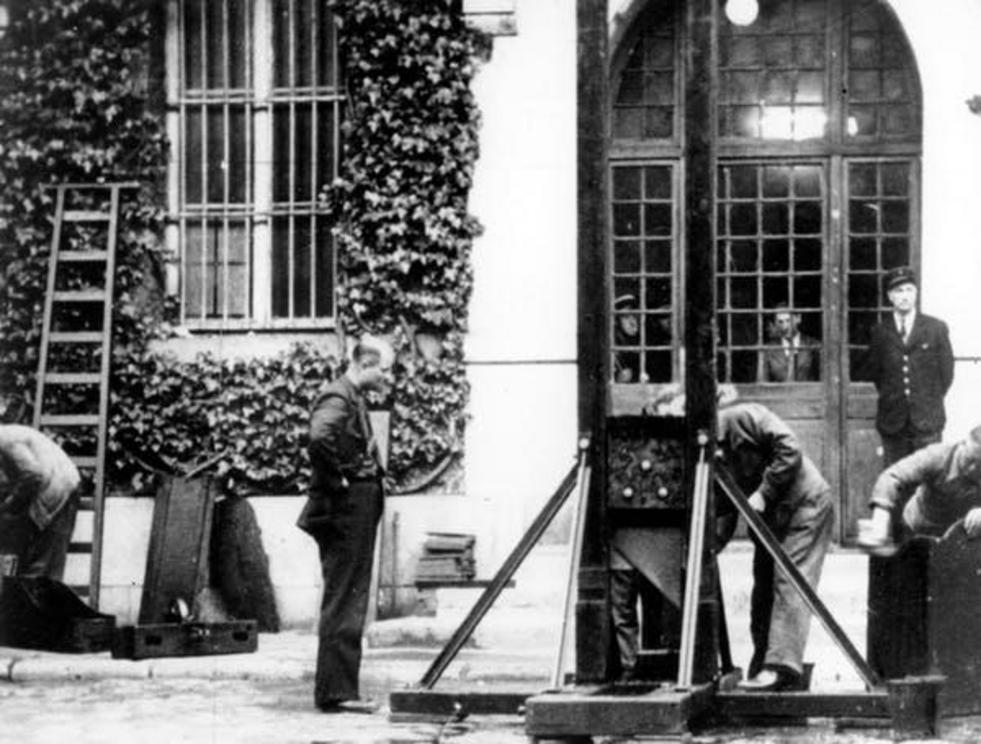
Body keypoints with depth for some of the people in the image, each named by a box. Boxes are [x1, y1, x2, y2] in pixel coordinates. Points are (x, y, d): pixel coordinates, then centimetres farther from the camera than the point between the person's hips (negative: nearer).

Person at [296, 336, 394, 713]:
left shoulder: (354, 399, 17)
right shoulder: (337, 398, -14)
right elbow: (320, 438, -34)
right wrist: (336, 481, -23)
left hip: (359, 511, 10)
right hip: (345, 513, -10)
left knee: (348, 605, 12)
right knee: (343, 604, -8)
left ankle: (338, 690, 16)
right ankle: (335, 691, -5)